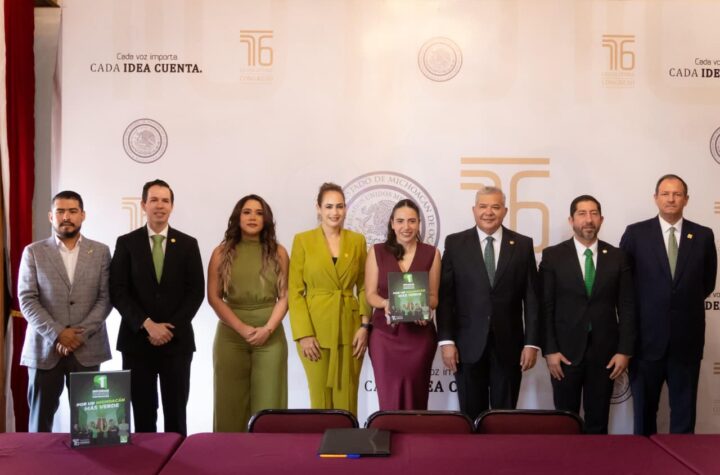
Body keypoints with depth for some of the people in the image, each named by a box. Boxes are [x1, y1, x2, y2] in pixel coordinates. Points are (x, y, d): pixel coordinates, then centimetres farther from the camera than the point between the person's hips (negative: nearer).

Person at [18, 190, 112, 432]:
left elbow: (106, 298, 1)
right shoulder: (33, 252, 5)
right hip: (44, 348, 0)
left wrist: (81, 333, -11)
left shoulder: (100, 252, 7)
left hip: (87, 349, 0)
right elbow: (27, 300, -2)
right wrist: (57, 333, -13)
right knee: (40, 419, 6)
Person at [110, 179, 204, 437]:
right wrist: (148, 325, -13)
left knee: (176, 413, 4)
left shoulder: (188, 244, 6)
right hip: (137, 340, 0)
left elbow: (196, 291, 1)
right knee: (143, 414, 5)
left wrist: (171, 328, -9)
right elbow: (118, 292, -3)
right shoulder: (126, 243, 4)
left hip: (177, 340, 1)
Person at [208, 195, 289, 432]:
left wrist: (268, 328, -10)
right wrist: (242, 328, -10)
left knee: (268, 405, -1)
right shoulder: (222, 253, 5)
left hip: (270, 336, 0)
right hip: (230, 336, 0)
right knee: (231, 405, 3)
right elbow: (214, 297, 0)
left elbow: (284, 296, 4)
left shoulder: (278, 252, 7)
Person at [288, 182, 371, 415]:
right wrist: (303, 334, -10)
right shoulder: (303, 240, 0)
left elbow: (364, 287, 9)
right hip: (316, 330, -2)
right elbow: (295, 291, -3)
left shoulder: (357, 240, 7)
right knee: (321, 400, 3)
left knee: (347, 401, 5)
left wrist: (365, 325, -2)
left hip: (350, 330, 2)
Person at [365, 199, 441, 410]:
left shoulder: (431, 253, 3)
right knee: (389, 398, 0)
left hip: (419, 335, 0)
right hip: (385, 334, 0)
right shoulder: (377, 252, 3)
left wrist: (424, 308, -16)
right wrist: (385, 303, -18)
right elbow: (370, 293, 3)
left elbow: (433, 296, 5)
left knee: (416, 397, 6)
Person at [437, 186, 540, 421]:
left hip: (509, 345, 1)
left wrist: (532, 342, -3)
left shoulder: (523, 245, 4)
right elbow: (445, 296, 0)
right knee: (472, 415, 8)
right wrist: (446, 340, -7)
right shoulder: (455, 243, 2)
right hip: (468, 345, 0)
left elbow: (531, 298, 3)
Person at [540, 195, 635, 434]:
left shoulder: (617, 257, 5)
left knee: (598, 421, 9)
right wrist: (549, 350, -8)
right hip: (565, 351, -1)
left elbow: (627, 307, 4)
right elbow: (545, 307, -2)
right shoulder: (552, 256, 0)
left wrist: (625, 351, -3)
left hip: (605, 352, 1)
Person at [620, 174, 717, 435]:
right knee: (644, 408, 11)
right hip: (647, 335, -1)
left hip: (687, 336, 1)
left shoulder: (703, 236, 2)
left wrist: (685, 301, 11)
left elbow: (708, 282, 13)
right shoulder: (636, 233, -2)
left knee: (684, 409, 9)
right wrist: (644, 305, 5)